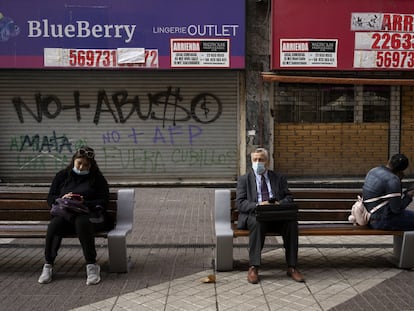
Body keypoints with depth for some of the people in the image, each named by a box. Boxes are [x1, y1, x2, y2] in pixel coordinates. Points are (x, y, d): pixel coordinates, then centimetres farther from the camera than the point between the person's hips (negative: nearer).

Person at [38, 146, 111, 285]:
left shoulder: (97, 178, 10)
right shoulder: (62, 175, 17)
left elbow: (103, 201, 2)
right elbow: (50, 198, 13)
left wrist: (85, 203, -16)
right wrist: (62, 198, -10)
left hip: (90, 214, -2)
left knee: (82, 222, -39)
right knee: (54, 224, -33)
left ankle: (92, 265, -33)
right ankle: (48, 265, -23)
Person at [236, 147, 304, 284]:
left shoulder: (279, 178, 18)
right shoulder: (244, 179, 12)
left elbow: (289, 197, 10)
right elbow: (240, 203, 0)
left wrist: (279, 203, -15)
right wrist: (257, 205, -19)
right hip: (253, 215, -2)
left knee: (292, 222, -29)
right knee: (257, 222, -36)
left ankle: (291, 267, -22)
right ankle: (253, 268, -32)